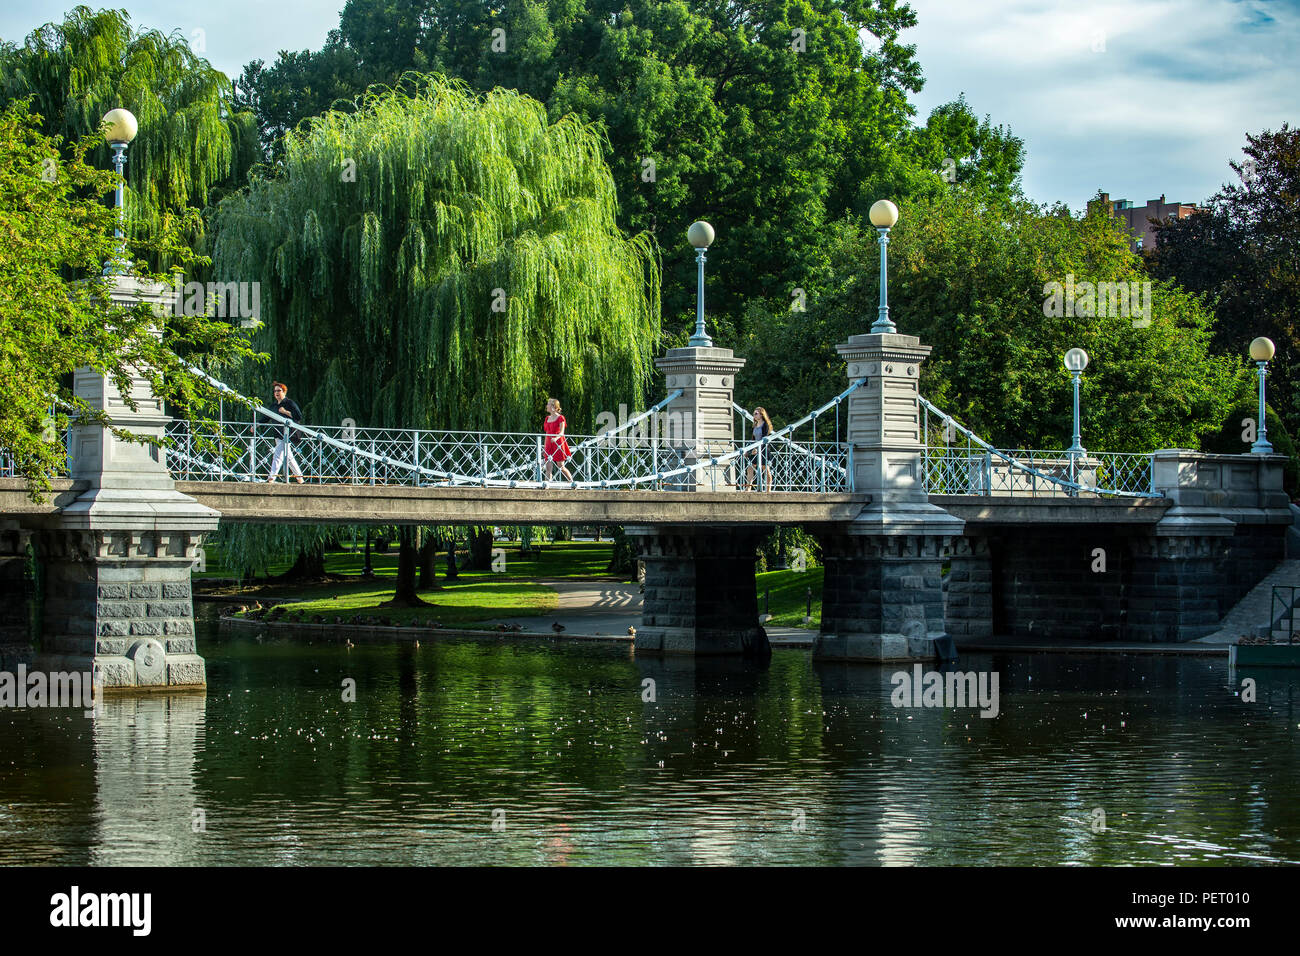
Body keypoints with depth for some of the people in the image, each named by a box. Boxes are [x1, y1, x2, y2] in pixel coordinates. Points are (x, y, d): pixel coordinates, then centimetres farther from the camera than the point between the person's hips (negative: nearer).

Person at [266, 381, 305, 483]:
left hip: (287, 434, -8)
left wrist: (285, 412, -17)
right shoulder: (274, 405, 16)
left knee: (278, 454, -17)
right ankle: (299, 476, 24)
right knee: (288, 456, 14)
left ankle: (271, 477, -23)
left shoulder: (290, 403, -5)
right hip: (278, 434, 8)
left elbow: (299, 416, -12)